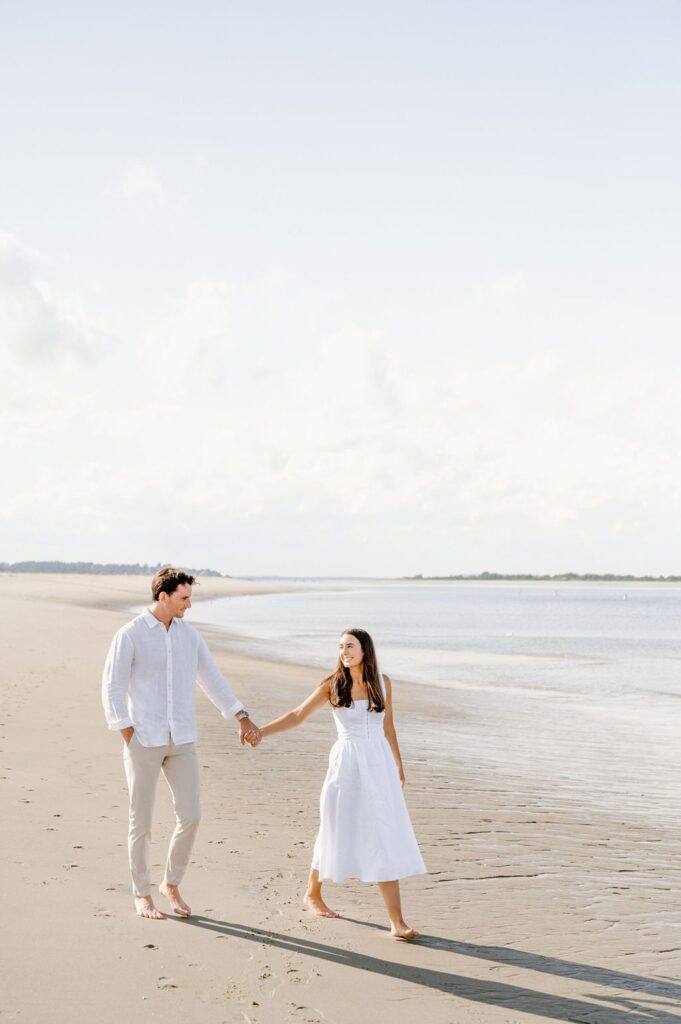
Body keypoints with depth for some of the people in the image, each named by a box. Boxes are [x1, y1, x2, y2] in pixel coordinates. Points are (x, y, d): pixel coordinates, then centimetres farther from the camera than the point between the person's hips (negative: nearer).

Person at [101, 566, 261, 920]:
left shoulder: (189, 634, 7)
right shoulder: (129, 635, -10)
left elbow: (213, 680, 11)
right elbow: (112, 690, -10)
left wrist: (244, 719, 6)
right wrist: (130, 740, -13)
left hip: (181, 740, 5)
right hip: (144, 739, -5)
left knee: (190, 814, 0)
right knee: (142, 820, 2)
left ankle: (171, 884, 21)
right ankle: (142, 895, 19)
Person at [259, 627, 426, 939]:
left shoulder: (382, 682, 4)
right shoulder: (332, 685, -2)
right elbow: (297, 715, 2)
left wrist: (398, 767, 21)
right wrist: (260, 731, -8)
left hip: (379, 764, 2)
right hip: (346, 765, -2)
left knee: (385, 842, -4)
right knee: (337, 835, 10)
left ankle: (397, 920, -4)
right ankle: (313, 893, 37)